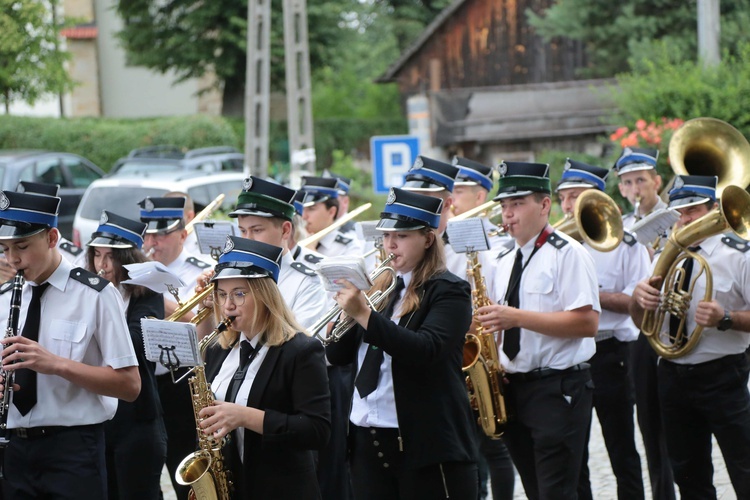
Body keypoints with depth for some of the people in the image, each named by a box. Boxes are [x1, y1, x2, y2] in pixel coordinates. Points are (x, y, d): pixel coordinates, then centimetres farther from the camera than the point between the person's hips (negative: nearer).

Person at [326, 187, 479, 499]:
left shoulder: (448, 292, -5)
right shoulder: (379, 287, 13)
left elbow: (426, 350, -23)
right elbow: (337, 355, 10)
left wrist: (364, 314, -28)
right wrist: (345, 308, -8)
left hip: (428, 445, -6)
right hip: (367, 441, 6)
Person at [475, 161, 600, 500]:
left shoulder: (567, 254, -8)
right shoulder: (506, 262, 16)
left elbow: (587, 322, -18)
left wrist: (517, 317, -22)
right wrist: (492, 322, 0)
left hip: (558, 390, -8)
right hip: (512, 388, 8)